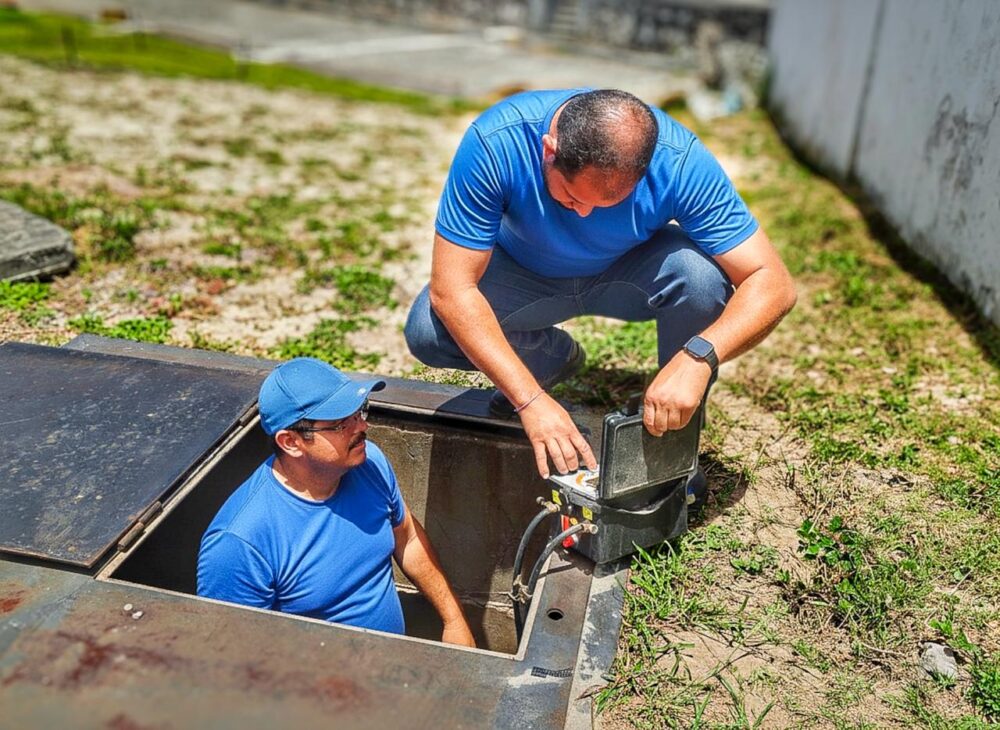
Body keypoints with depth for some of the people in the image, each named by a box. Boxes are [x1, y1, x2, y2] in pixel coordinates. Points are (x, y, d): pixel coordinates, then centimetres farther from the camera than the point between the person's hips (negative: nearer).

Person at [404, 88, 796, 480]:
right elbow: (451, 290, -33)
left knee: (702, 276, -33)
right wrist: (531, 400, -41)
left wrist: (698, 357, -49)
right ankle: (554, 356, 6)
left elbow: (773, 284, -30)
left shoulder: (681, 161, -31)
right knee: (426, 332, -26)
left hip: (629, 269, 0)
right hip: (523, 273, 1)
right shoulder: (494, 142, -34)